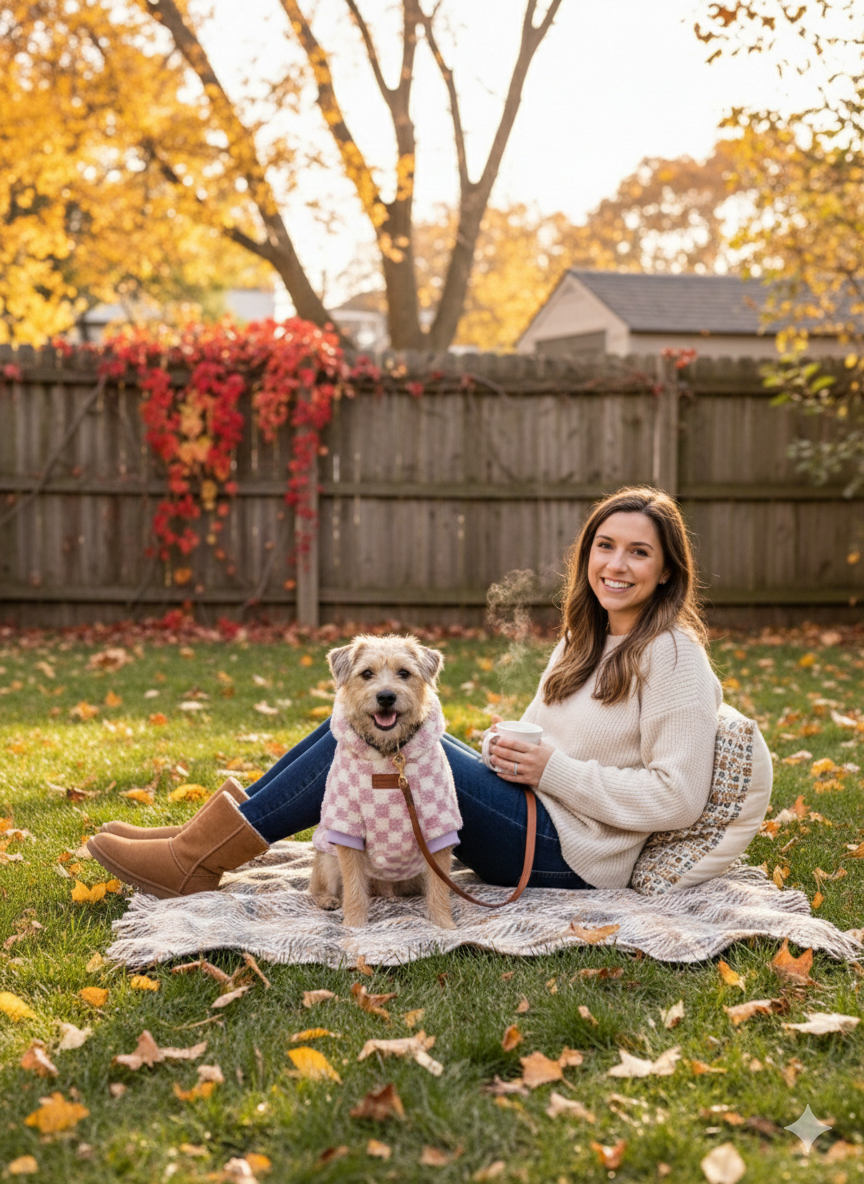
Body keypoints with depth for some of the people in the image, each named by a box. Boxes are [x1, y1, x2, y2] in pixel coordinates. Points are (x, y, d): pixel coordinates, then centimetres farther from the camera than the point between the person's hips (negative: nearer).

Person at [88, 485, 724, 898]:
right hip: (535, 820, 9)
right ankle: (211, 836, -4)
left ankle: (202, 861, -12)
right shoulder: (586, 641, 15)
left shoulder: (672, 654, -12)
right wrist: (509, 747, 1)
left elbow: (678, 797, -18)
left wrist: (552, 770, -18)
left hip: (572, 857, -9)